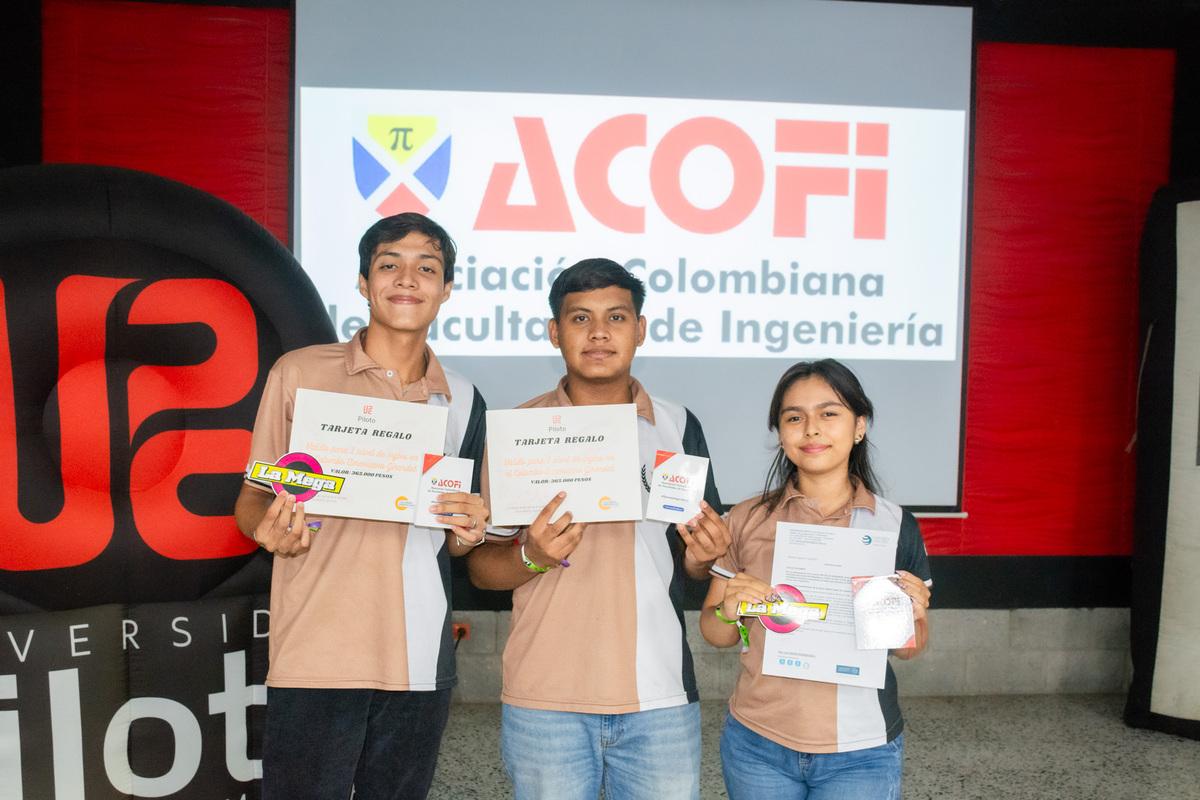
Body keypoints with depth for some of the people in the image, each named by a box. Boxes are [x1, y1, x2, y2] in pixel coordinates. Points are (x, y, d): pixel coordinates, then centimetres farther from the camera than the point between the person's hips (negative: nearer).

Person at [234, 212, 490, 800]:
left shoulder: (461, 400, 10)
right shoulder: (300, 372, 0)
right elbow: (252, 497, 5)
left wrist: (467, 533, -5)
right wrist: (271, 528, -17)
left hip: (420, 663, 3)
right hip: (315, 657, -3)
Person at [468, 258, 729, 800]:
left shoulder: (678, 426, 5)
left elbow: (695, 561, 12)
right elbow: (480, 566, 2)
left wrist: (701, 556, -10)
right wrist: (533, 557, -18)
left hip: (660, 696, 2)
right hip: (544, 699, -1)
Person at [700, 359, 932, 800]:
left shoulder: (895, 524, -5)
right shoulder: (747, 520, -4)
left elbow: (910, 648, 6)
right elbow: (714, 633, 4)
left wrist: (911, 618, -14)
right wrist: (728, 612, -16)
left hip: (861, 755, -1)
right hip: (756, 747, 1)